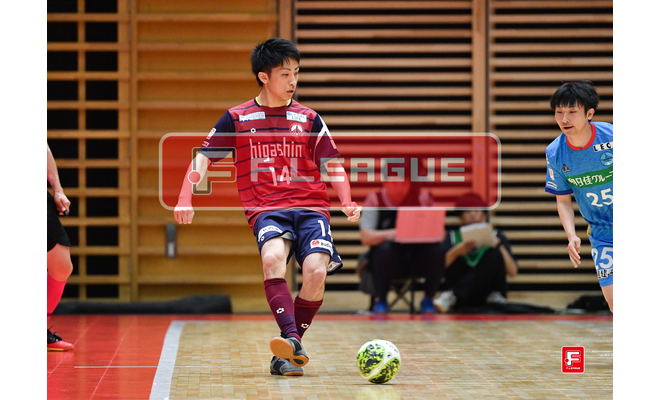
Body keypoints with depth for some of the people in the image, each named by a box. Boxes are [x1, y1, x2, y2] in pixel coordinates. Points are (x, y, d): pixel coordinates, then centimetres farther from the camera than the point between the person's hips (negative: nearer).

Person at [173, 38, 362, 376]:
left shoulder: (308, 119, 10)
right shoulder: (237, 119, 6)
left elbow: (332, 164, 11)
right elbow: (203, 157, 8)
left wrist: (347, 202, -5)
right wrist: (185, 199, -5)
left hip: (311, 207, 1)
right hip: (266, 209, -1)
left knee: (316, 271, -23)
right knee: (273, 256, -34)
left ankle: (287, 353, -6)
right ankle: (291, 339, -43)